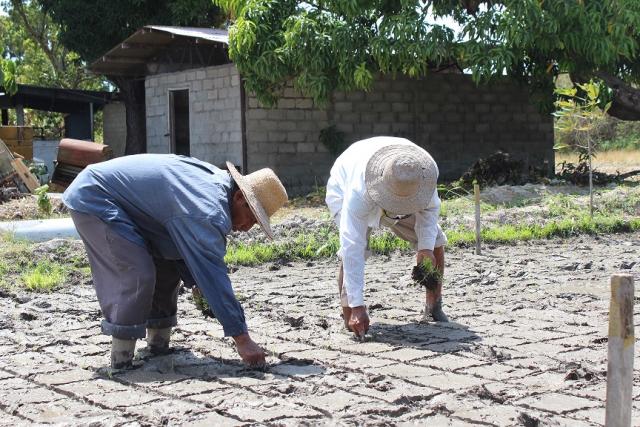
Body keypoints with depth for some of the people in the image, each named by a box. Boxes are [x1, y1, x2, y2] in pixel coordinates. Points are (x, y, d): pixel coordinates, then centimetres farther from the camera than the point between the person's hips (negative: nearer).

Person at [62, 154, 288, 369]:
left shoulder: (217, 179, 2)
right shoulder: (208, 210, -29)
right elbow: (214, 275, -31)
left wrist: (197, 282, 1)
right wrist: (242, 339, -29)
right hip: (91, 198, -11)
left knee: (167, 265, 9)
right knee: (136, 273, -20)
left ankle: (159, 343, 17)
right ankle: (121, 360, -12)